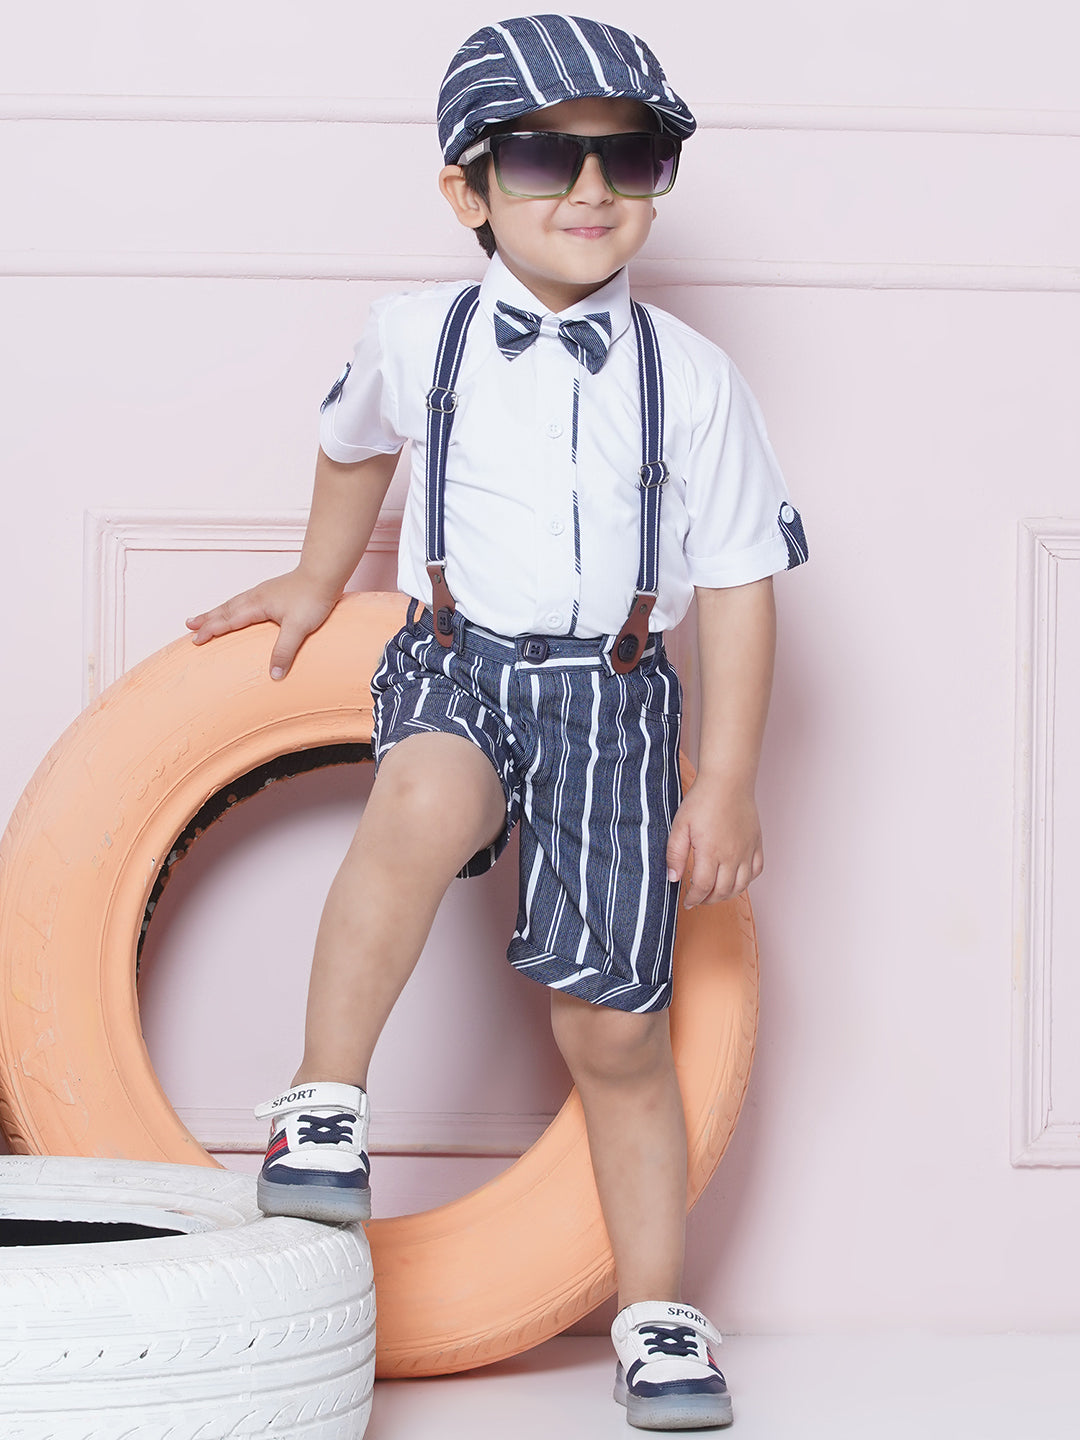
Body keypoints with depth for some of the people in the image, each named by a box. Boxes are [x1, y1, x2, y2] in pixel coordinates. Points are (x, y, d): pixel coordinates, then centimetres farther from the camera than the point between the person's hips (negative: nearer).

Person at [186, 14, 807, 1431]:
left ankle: (656, 1312, 17)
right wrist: (318, 584, 36)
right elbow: (354, 445, 24)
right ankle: (325, 1107, -23)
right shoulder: (416, 335, 0)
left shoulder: (692, 375, -3)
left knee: (615, 1024, 1)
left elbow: (739, 584, 0)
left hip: (615, 697, 0)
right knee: (423, 805, -37)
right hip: (456, 664, 0)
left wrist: (725, 787, -3)